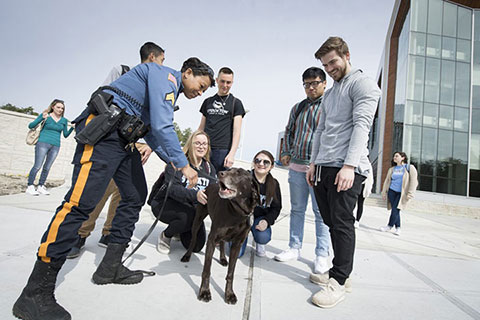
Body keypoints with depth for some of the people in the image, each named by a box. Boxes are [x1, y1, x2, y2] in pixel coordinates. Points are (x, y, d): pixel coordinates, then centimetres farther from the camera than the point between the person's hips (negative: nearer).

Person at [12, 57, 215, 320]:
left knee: (135, 196, 8)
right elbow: (162, 126, -21)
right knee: (81, 202, -17)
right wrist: (183, 165, -15)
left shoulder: (170, 90, 23)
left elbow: (152, 131, 26)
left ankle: (110, 268, 16)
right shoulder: (165, 75, -8)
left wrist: (173, 162, 17)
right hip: (103, 131, -11)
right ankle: (35, 294, -9)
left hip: (124, 138, 11)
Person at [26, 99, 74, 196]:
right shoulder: (45, 115, 1)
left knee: (47, 168, 6)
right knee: (37, 166, -7)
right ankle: (30, 187, 0)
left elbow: (65, 135, 17)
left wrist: (72, 127, -1)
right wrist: (42, 118, -17)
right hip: (43, 143, -3)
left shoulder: (64, 120, 11)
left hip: (55, 146, 4)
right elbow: (31, 126, -2)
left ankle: (40, 187, 14)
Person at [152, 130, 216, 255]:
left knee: (197, 246, -3)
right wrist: (195, 195, -44)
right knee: (189, 216, -36)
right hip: (165, 203, -5)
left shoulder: (209, 168, 3)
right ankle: (165, 236, -5)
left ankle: (180, 229, 29)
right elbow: (172, 188, -28)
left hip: (191, 208, 5)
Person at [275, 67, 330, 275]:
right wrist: (286, 152, 11)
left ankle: (322, 255, 11)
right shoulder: (297, 108, 16)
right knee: (297, 209, 12)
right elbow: (289, 132, 24)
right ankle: (294, 248, 23)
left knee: (321, 212, 0)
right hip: (296, 166, 6)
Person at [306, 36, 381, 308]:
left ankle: (339, 282, 4)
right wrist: (314, 163, 17)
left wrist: (349, 165, -22)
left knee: (342, 223, -6)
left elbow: (361, 125, -13)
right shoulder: (329, 94, 26)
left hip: (347, 168, -8)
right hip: (323, 168, 8)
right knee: (332, 223, 10)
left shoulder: (363, 84, 0)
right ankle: (339, 271, 23)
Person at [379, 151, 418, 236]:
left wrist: (410, 193, -12)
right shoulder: (392, 169, 14)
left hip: (402, 193, -4)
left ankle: (390, 226, -1)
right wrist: (384, 192, 13)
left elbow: (413, 181, -4)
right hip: (392, 191, 4)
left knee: (395, 209, -13)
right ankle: (398, 228, 10)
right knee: (394, 209, 0)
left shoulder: (409, 168, 2)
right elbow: (387, 181, 18)